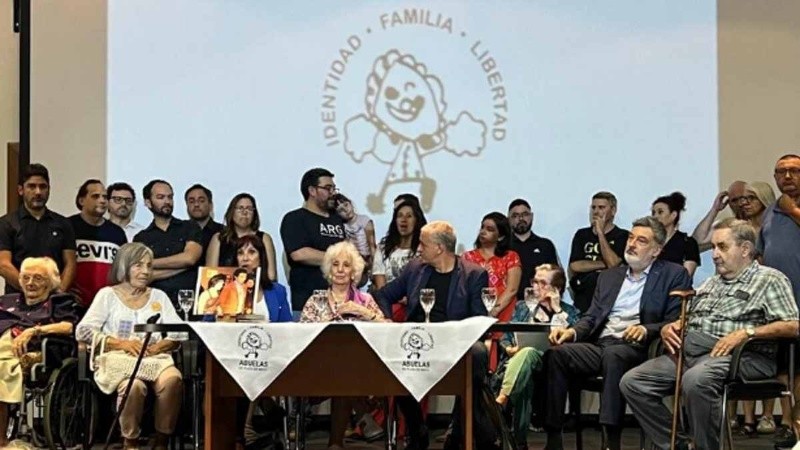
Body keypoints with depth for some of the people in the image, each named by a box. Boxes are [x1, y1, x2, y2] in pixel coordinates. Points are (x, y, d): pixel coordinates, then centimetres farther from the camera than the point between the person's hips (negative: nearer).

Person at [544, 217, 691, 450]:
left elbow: (675, 322, -1)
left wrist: (645, 330, -21)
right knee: (556, 353, -24)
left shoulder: (674, 275, 9)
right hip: (600, 345, 5)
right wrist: (572, 331, -4)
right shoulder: (609, 276, 24)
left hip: (636, 348, -5)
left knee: (613, 355, -38)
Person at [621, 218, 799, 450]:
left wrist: (747, 332, -18)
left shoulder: (769, 279, 5)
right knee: (632, 382, -13)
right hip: (689, 351, 8)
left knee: (695, 380, -40)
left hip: (737, 355, -7)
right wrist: (668, 327, 7)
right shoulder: (711, 282, 29)